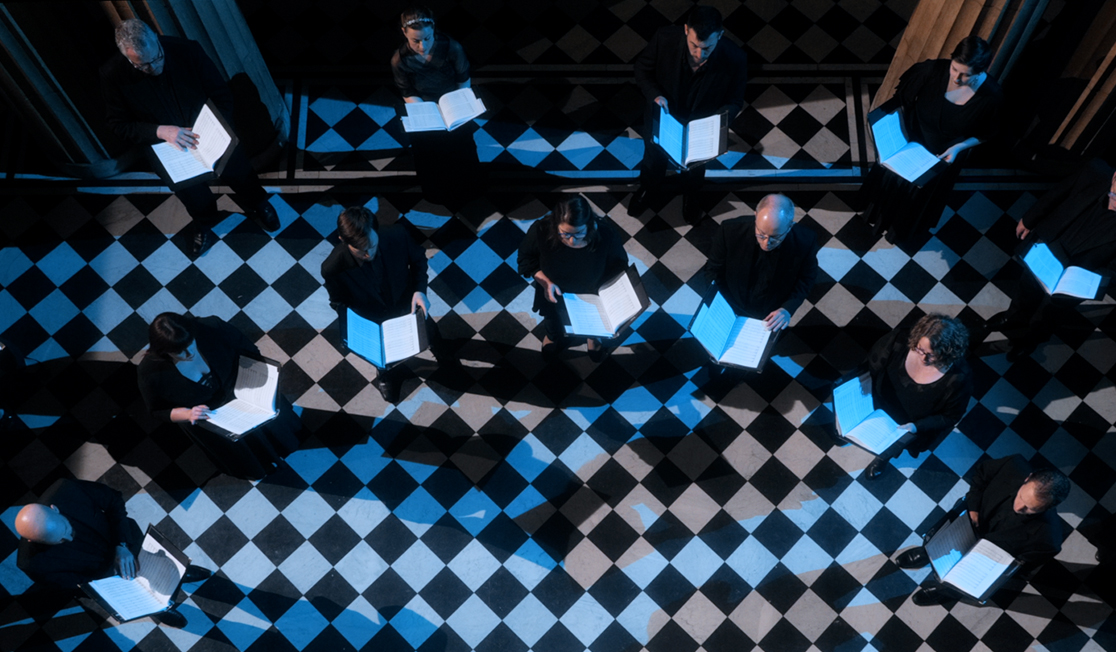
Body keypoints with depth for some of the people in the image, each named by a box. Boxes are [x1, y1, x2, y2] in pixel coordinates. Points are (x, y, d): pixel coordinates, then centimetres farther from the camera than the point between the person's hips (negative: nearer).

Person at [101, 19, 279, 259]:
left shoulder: (188, 50, -21)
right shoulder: (113, 74, -21)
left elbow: (221, 93, -9)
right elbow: (118, 123, -11)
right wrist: (160, 131, -28)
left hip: (206, 130, 0)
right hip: (161, 140, 0)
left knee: (236, 164, -9)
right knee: (184, 181, -13)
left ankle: (255, 203, 26)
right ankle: (205, 221, 21)